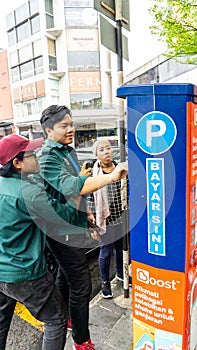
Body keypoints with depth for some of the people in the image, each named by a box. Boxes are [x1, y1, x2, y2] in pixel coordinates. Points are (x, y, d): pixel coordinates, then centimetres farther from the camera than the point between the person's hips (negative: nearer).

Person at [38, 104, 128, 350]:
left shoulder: (67, 149, 10)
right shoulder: (48, 157, -20)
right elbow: (70, 187, -36)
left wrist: (85, 212, 19)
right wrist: (111, 177, -41)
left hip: (73, 226, 10)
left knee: (65, 276, 25)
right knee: (81, 286, 0)